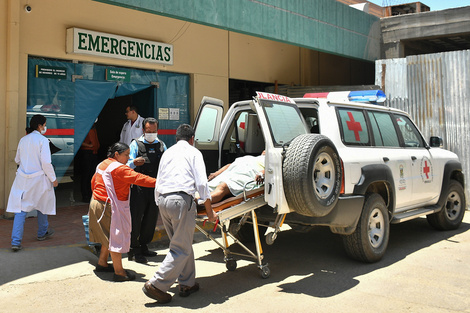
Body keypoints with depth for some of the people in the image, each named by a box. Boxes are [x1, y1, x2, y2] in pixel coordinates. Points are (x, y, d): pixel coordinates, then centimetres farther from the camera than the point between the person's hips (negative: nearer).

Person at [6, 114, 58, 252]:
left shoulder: (23, 140, 5)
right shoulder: (42, 140, -13)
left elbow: (17, 160, 15)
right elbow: (46, 163, -18)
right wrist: (53, 179, -7)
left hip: (23, 178, 4)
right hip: (38, 178, -4)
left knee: (20, 209, 3)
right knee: (42, 205, 18)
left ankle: (16, 242, -3)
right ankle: (42, 233, 35)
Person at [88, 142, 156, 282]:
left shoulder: (102, 165, 12)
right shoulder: (118, 168, -18)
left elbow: (93, 182, 22)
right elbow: (138, 178, -26)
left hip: (98, 203, 10)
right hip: (110, 208, -10)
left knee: (109, 237, 21)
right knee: (116, 238, -3)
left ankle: (102, 263, 33)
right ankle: (119, 272, 3)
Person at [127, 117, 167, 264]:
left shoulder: (161, 145, 12)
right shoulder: (136, 144, 1)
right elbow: (128, 165, -8)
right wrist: (134, 162, -30)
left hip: (156, 186, 5)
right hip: (139, 187, -4)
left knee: (152, 217, 12)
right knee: (136, 217, -4)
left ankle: (143, 246, 27)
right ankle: (133, 250, 7)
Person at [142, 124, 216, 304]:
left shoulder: (167, 153, 23)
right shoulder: (193, 152, 6)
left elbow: (158, 183, 23)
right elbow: (201, 183, -3)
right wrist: (209, 211, 1)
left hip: (163, 201, 7)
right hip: (181, 200, -7)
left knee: (183, 244, 18)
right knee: (181, 249, 0)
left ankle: (187, 284, 22)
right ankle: (156, 285, -4)